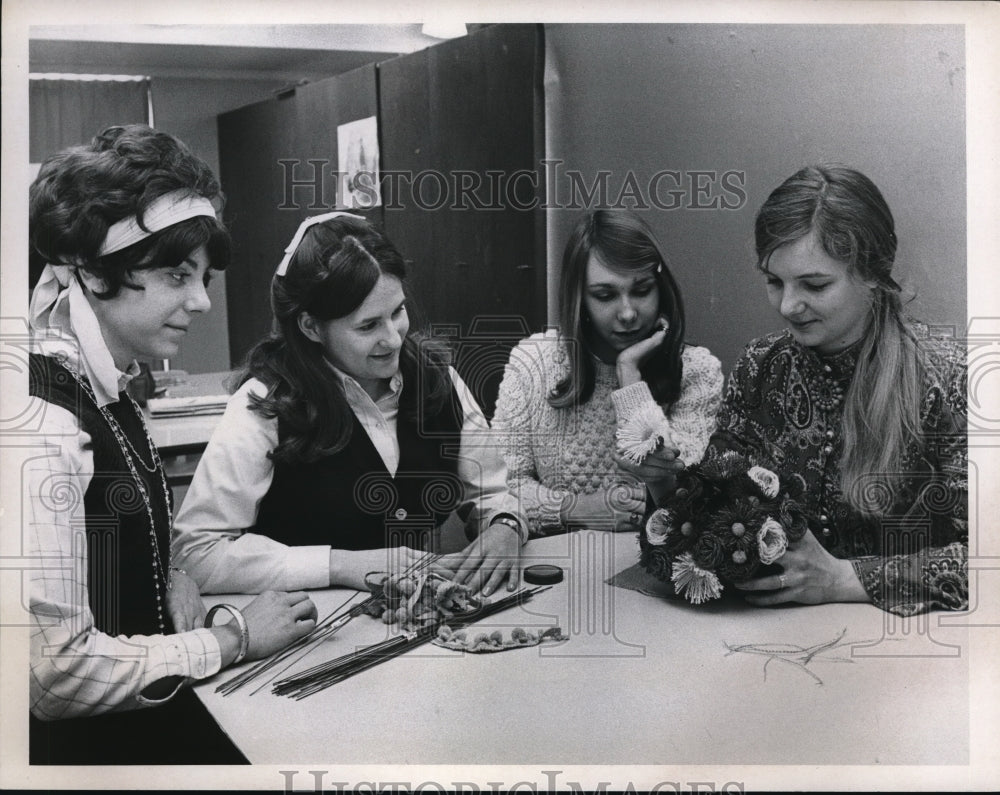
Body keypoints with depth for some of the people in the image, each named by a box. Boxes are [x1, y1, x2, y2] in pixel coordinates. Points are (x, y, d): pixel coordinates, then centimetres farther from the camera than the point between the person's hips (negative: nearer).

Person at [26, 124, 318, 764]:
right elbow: (59, 672, -23)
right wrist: (234, 639, -13)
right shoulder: (47, 419, -23)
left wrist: (173, 579, -2)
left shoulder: (109, 386, 5)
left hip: (146, 709, 8)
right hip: (80, 741, -8)